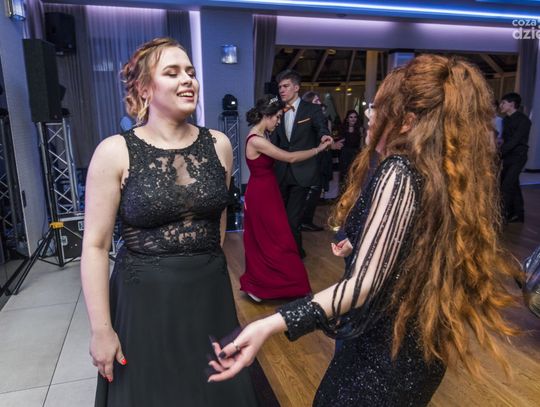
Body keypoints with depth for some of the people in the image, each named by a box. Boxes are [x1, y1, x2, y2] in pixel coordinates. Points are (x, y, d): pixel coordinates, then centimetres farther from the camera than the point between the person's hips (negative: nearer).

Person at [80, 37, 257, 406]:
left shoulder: (218, 144, -2)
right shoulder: (115, 152, -12)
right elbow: (95, 245, -10)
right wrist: (101, 329, -10)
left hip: (210, 294, 3)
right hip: (144, 298, -3)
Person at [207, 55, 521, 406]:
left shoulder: (400, 171, -25)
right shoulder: (456, 173, -1)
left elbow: (364, 284, -32)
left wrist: (271, 324, -40)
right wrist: (357, 245, 22)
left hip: (385, 352, -8)